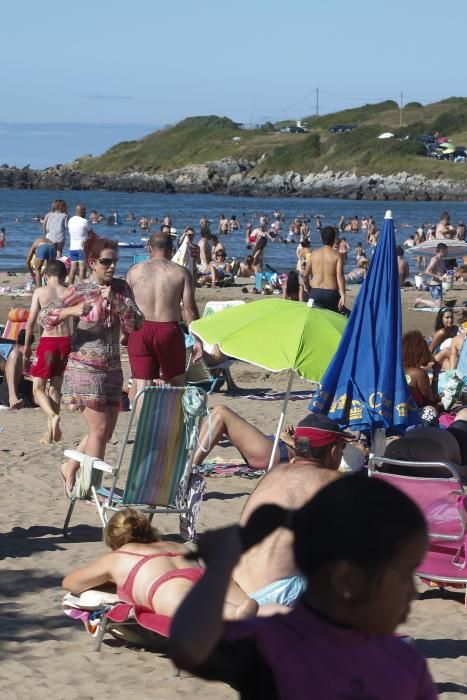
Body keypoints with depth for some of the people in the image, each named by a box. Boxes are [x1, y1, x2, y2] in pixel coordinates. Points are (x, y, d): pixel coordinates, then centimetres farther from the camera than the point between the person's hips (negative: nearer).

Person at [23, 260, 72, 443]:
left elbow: (31, 321, -3)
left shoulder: (40, 292, 1)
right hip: (66, 341, 3)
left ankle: (52, 415, -24)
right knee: (55, 387, 13)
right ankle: (50, 432, 11)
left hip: (48, 341, -3)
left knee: (38, 388, 4)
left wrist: (26, 346, 5)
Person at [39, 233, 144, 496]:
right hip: (85, 368, -6)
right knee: (99, 428, -9)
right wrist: (71, 311, -26)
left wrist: (117, 301, -15)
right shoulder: (79, 291, -9)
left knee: (106, 431, 11)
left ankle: (70, 467, 32)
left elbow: (136, 324, -2)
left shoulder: (121, 288, 5)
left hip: (112, 369, 6)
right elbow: (45, 317, -9)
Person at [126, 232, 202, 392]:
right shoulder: (181, 272, 1)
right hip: (169, 330, -1)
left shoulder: (134, 271, 6)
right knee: (177, 382, 14)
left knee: (143, 384, 2)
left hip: (140, 331, 1)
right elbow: (189, 309, -4)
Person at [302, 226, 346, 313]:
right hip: (331, 293, -2)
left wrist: (307, 288, 28)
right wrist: (343, 296, -17)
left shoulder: (314, 254, 8)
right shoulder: (337, 255, -1)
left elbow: (305, 275, 10)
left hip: (315, 292, 2)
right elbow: (339, 276, -12)